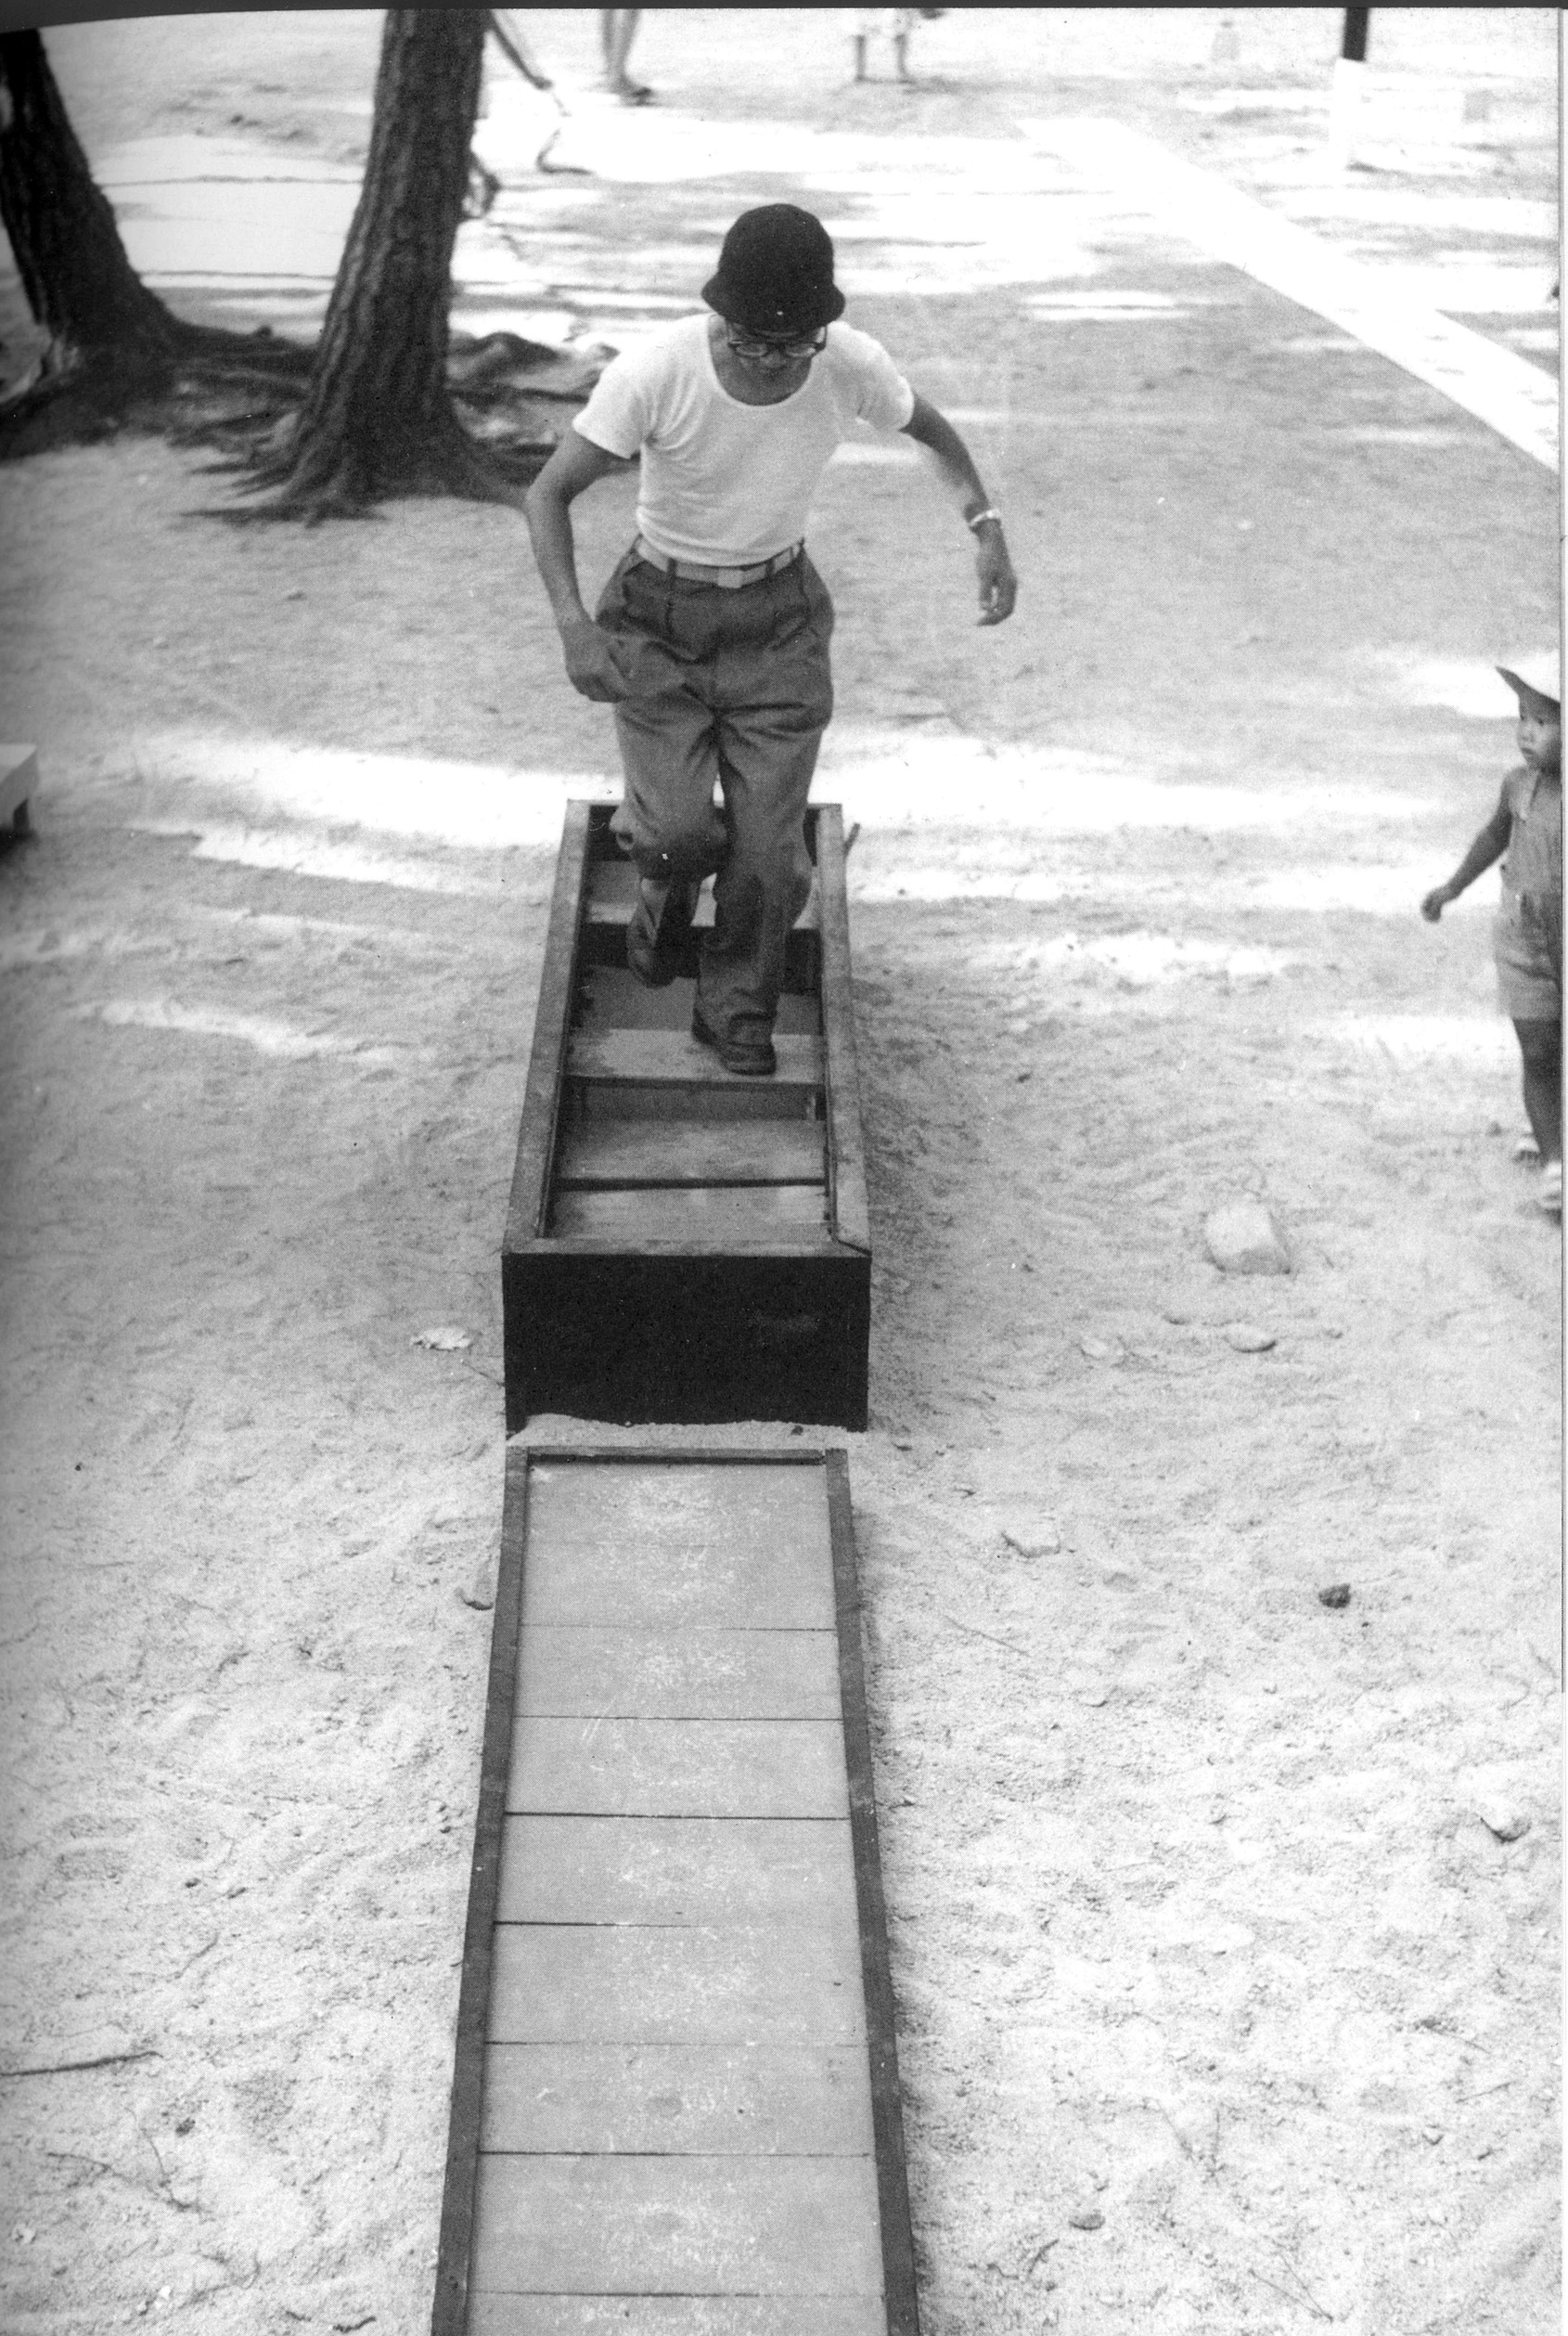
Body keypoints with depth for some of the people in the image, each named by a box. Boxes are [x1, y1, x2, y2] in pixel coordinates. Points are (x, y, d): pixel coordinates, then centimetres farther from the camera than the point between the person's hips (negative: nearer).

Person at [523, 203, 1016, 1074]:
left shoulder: (852, 362, -20)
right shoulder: (655, 370, -28)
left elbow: (928, 424, 3)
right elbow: (549, 493, -21)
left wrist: (987, 529, -10)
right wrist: (574, 627, -36)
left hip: (776, 618, 2)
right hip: (660, 617, -1)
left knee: (768, 847, -4)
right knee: (680, 830, -14)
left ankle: (736, 1010, 22)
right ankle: (668, 871, 25)